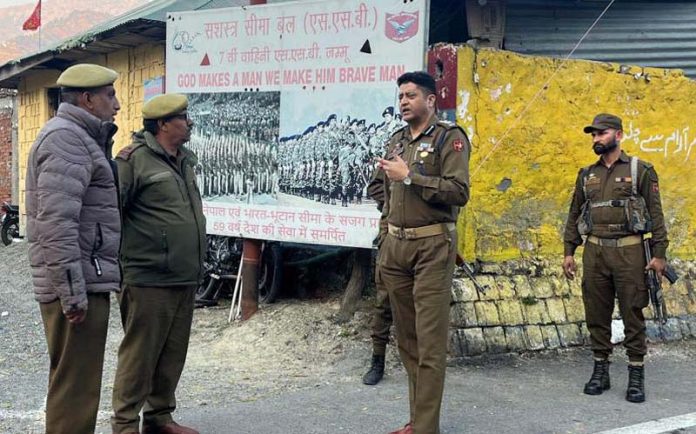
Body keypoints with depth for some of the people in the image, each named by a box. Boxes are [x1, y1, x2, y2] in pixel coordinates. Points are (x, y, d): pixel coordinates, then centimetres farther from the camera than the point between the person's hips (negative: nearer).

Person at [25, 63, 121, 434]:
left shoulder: (80, 138, 20)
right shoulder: (66, 137, -14)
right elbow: (57, 222, -23)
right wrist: (72, 293, -24)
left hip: (84, 281, 11)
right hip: (77, 285, -11)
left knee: (73, 381, 18)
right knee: (75, 387, -7)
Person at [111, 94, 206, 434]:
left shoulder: (185, 162, 16)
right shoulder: (134, 160, -9)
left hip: (185, 279, 8)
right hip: (149, 280, -8)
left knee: (173, 354, 13)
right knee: (139, 355, -1)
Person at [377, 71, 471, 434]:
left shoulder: (450, 138, -4)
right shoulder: (396, 141, 16)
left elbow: (459, 192, -17)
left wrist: (409, 176, -16)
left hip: (432, 246, -7)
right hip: (396, 246, 7)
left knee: (430, 342, -6)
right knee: (407, 339, 11)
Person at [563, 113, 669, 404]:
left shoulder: (639, 170, 1)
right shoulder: (586, 175, 13)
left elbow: (655, 213, -2)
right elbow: (574, 214, 16)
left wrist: (659, 253, -8)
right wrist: (568, 251, 9)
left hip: (628, 251, -4)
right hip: (594, 252, 4)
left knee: (633, 314, -1)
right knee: (596, 314, 7)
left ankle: (636, 376, 6)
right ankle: (600, 371, 17)